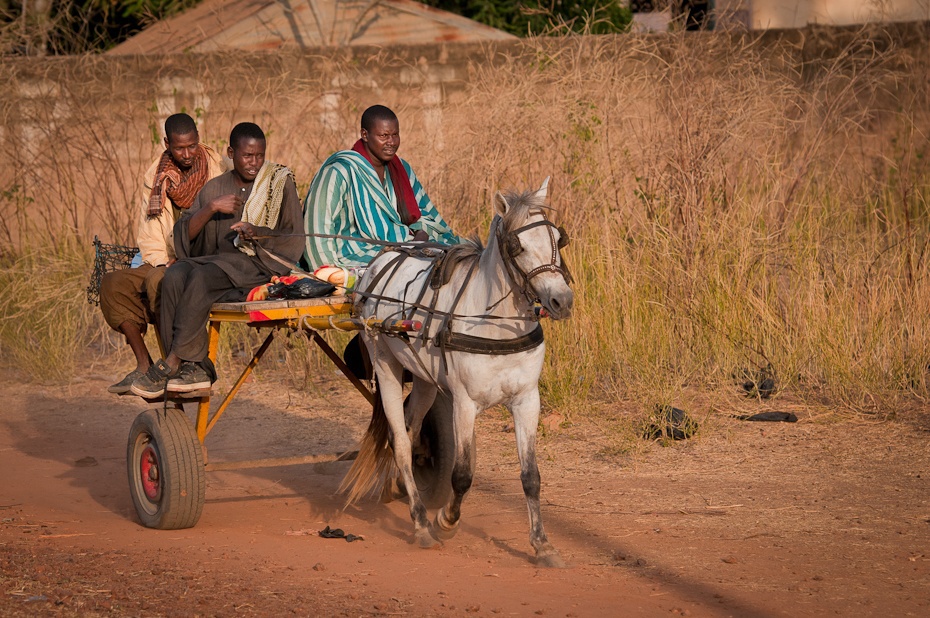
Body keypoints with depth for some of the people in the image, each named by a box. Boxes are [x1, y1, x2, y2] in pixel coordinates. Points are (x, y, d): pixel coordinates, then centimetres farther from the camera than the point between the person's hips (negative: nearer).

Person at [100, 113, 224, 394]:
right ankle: (143, 365, -16)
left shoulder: (218, 169, -3)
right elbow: (148, 235, 11)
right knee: (113, 283, -16)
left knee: (157, 282, -34)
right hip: (168, 263, 6)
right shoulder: (154, 178, 10)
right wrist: (162, 264, -9)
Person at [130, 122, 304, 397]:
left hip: (260, 267, -4)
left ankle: (171, 364, -31)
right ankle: (196, 368, -33)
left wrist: (258, 233, -16)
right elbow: (183, 234, 7)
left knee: (202, 277, -33)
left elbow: (294, 240, 1)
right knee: (176, 275, -29)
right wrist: (211, 208, -7)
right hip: (218, 263, 4)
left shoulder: (280, 183, 8)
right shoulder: (215, 188, 17)